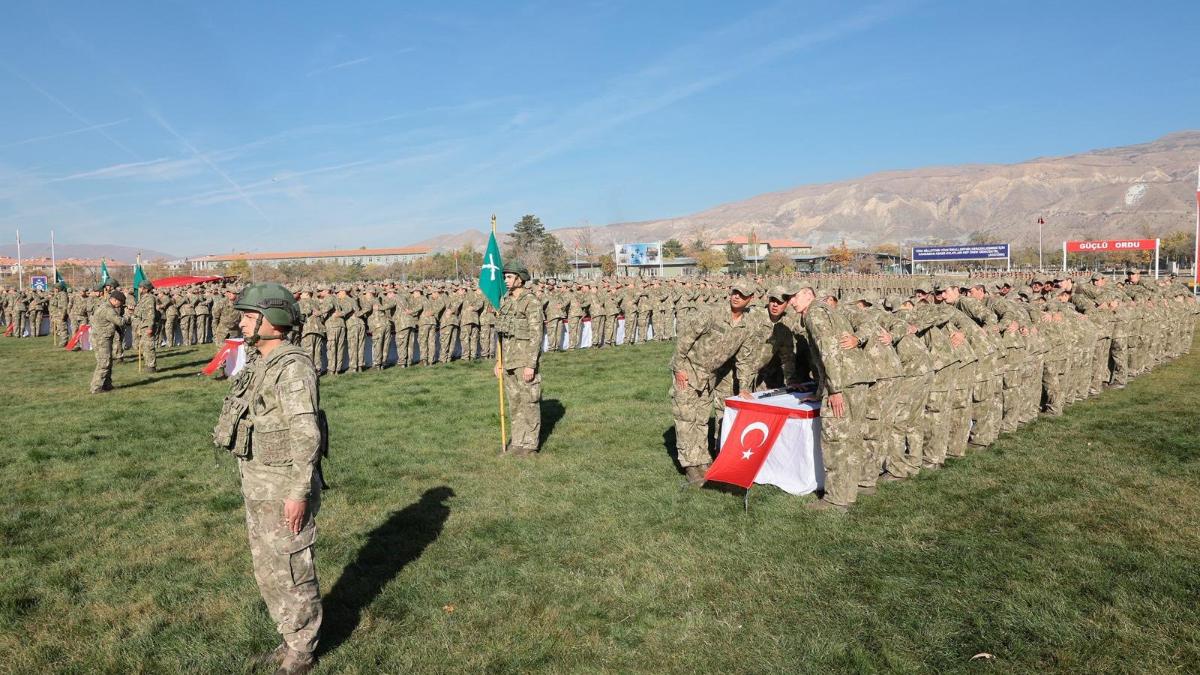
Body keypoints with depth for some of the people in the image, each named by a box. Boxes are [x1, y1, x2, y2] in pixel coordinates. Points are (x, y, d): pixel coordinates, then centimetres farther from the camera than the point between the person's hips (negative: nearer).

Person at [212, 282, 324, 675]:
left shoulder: (293, 367, -21)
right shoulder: (262, 364, 10)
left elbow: (306, 435, -24)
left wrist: (299, 494, -24)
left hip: (285, 488, -10)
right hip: (261, 486, 10)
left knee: (292, 572, 4)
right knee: (267, 568, 19)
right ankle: (292, 641, 34)